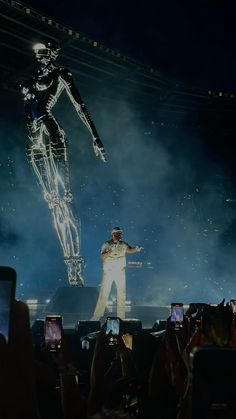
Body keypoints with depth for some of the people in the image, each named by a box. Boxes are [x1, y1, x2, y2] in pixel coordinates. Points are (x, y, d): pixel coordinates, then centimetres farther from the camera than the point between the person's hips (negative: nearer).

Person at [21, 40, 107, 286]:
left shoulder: (60, 75, 4)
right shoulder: (29, 82, 21)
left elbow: (79, 107, -3)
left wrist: (95, 138, -9)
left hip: (52, 137, -6)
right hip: (34, 143, 7)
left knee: (62, 200, -13)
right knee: (52, 202, 5)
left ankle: (76, 264, -13)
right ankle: (71, 267, 8)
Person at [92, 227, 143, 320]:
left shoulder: (123, 244, 3)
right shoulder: (106, 244, -4)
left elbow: (130, 250, -11)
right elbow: (103, 257, -12)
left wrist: (136, 249, -32)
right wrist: (110, 251, -28)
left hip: (120, 271, 2)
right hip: (108, 271, -2)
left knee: (122, 294, 3)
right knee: (104, 293, -2)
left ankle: (121, 316, 11)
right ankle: (97, 315, 4)